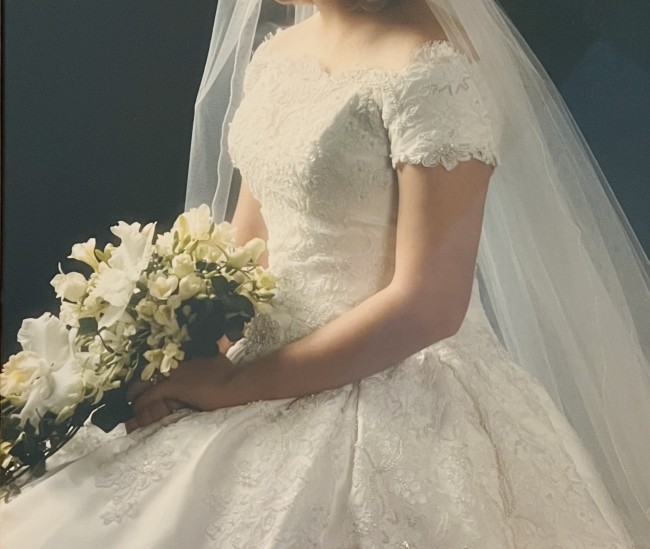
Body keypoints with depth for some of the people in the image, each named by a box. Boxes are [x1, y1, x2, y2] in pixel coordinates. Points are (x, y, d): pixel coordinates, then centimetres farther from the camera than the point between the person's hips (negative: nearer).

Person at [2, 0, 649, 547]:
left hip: (392, 392, -7)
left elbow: (426, 306, -22)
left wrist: (230, 384, -18)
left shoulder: (431, 72, -19)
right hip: (272, 365, 8)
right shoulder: (274, 55, 6)